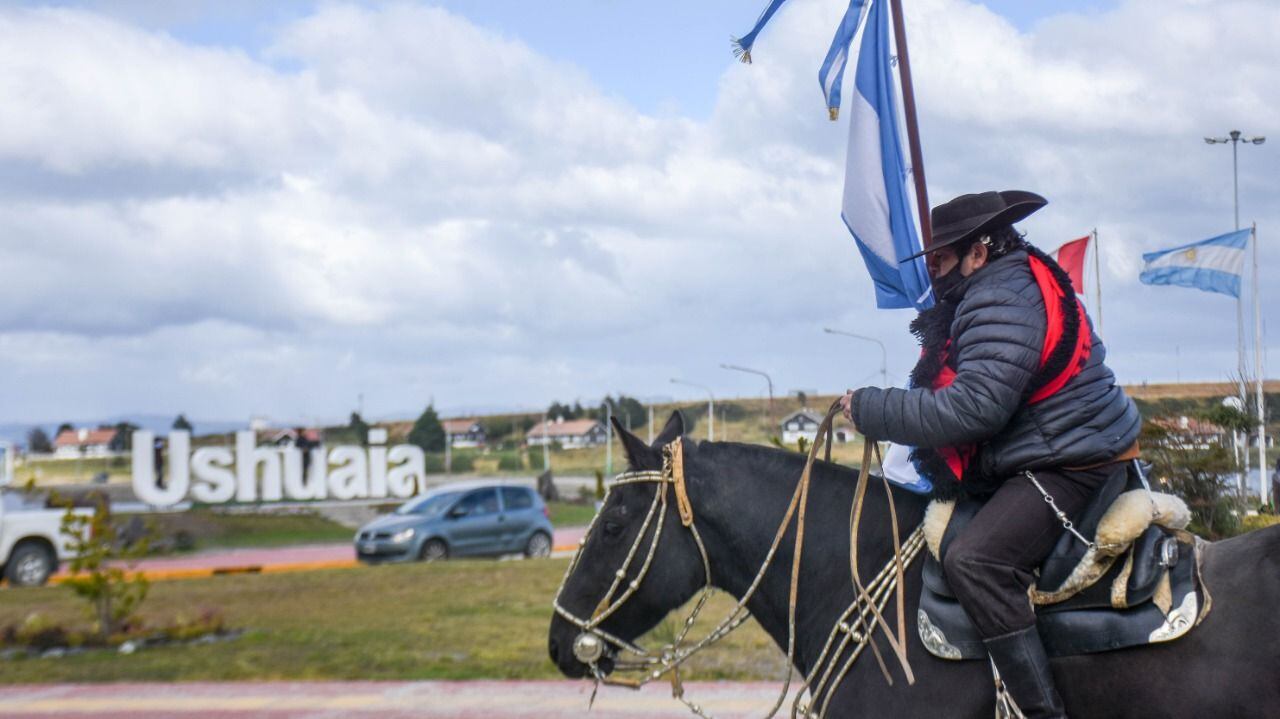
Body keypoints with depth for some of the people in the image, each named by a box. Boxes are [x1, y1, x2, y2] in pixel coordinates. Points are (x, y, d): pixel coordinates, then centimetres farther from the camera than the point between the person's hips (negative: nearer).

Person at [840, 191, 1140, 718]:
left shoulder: (1002, 302, -18)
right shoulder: (1018, 285, 16)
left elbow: (971, 408, -27)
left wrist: (871, 409, -19)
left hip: (1070, 464, -12)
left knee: (974, 560, -28)